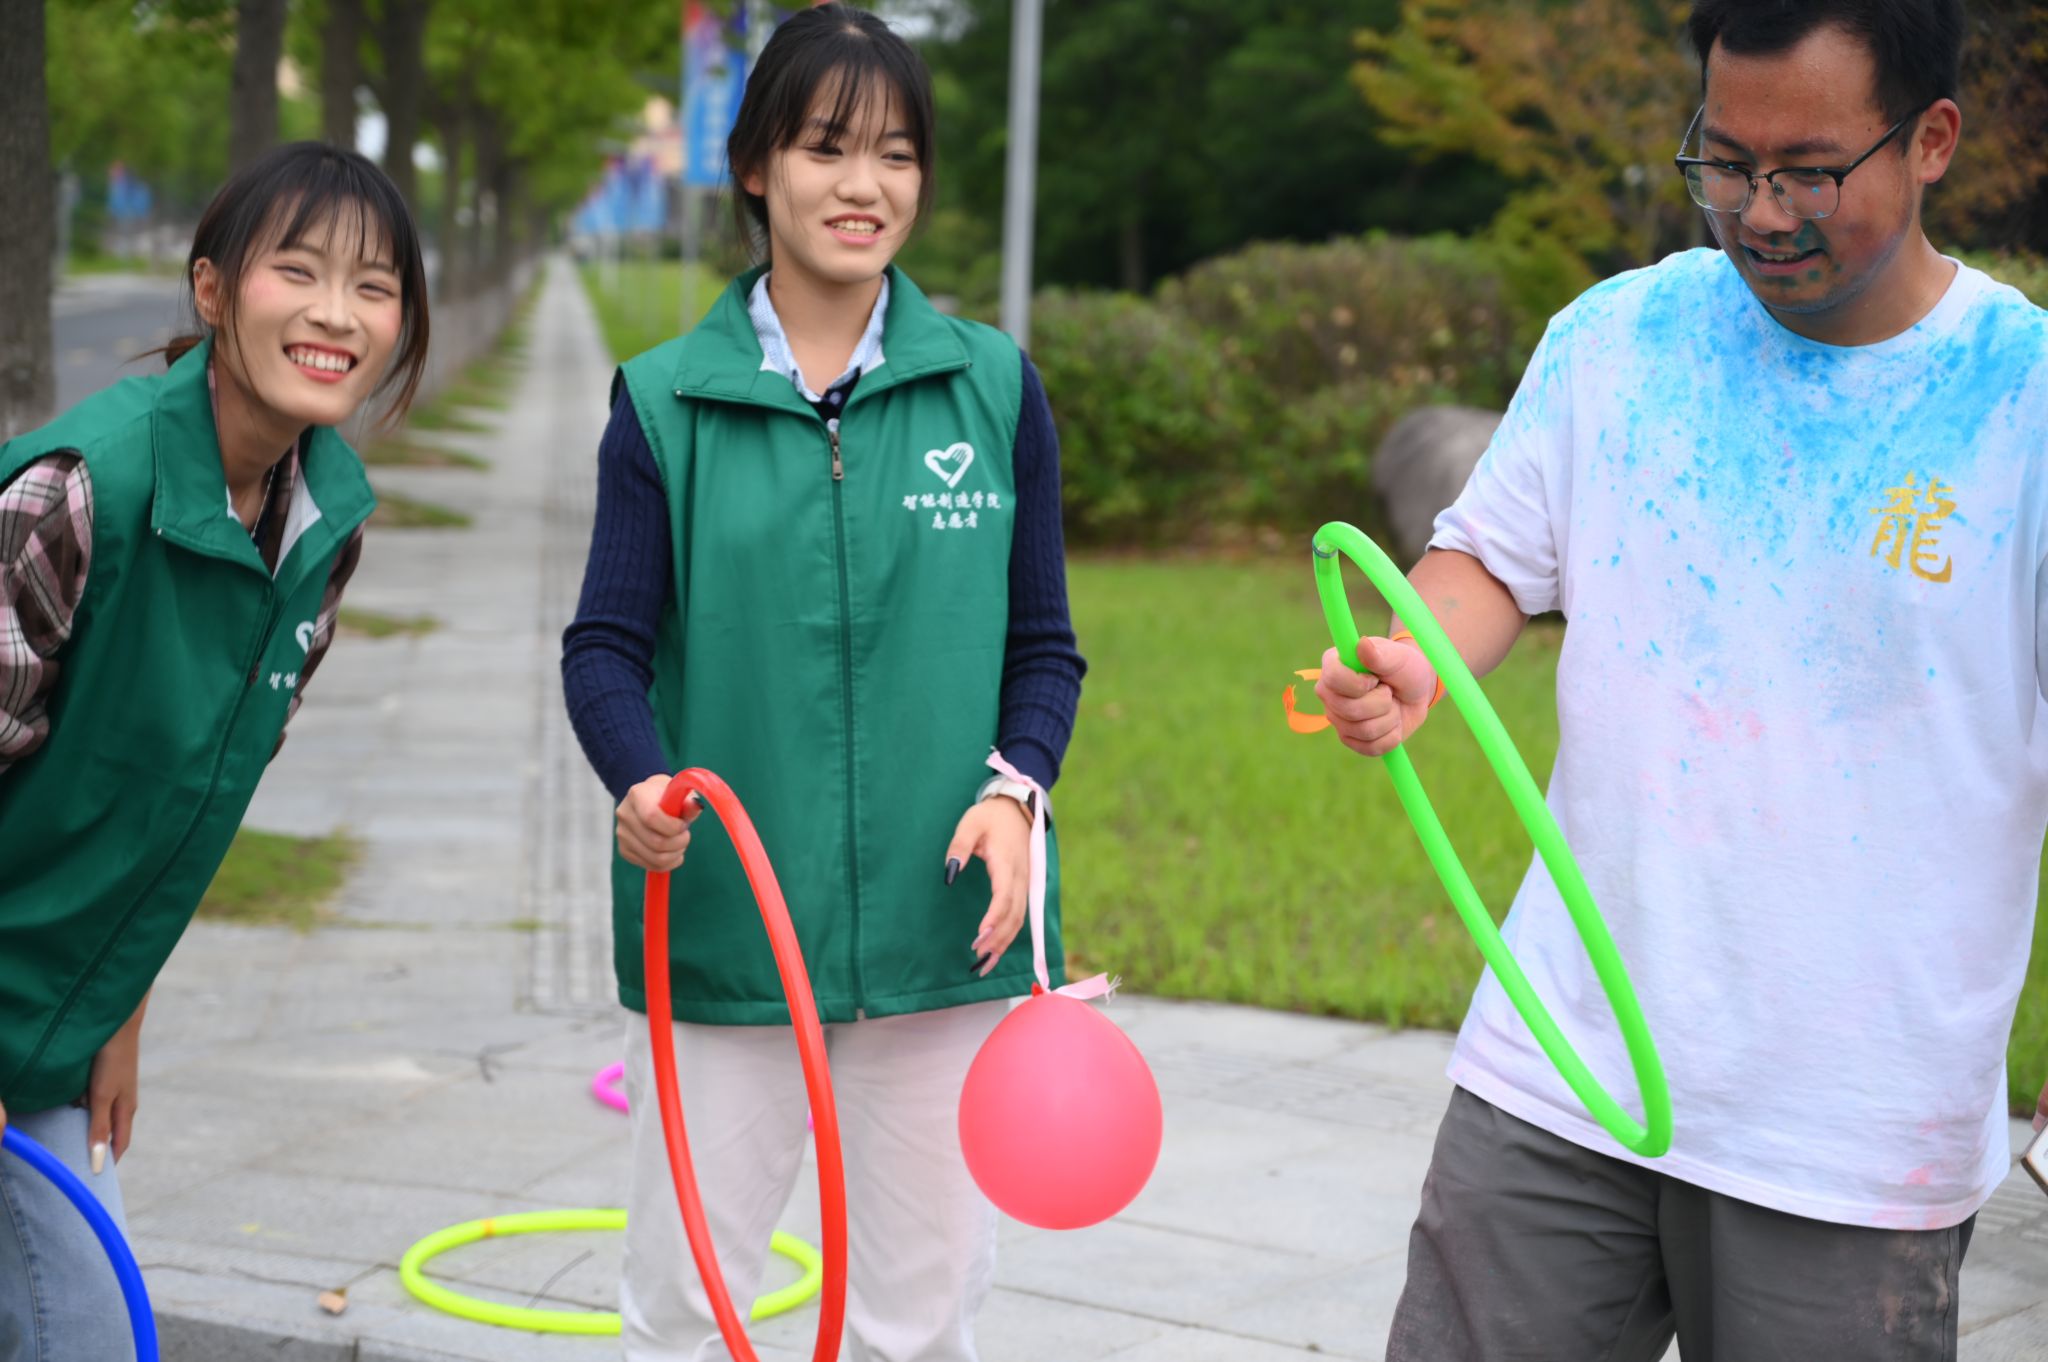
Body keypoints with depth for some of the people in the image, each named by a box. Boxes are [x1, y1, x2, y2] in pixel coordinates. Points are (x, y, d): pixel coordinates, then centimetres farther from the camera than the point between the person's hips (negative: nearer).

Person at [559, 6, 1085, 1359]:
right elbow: (606, 646, -1)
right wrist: (643, 780, -21)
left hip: (941, 925, 1)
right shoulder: (666, 401, 0)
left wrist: (1015, 788, -11)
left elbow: (1044, 646, 7)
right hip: (721, 927, 0)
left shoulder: (993, 388, 3)